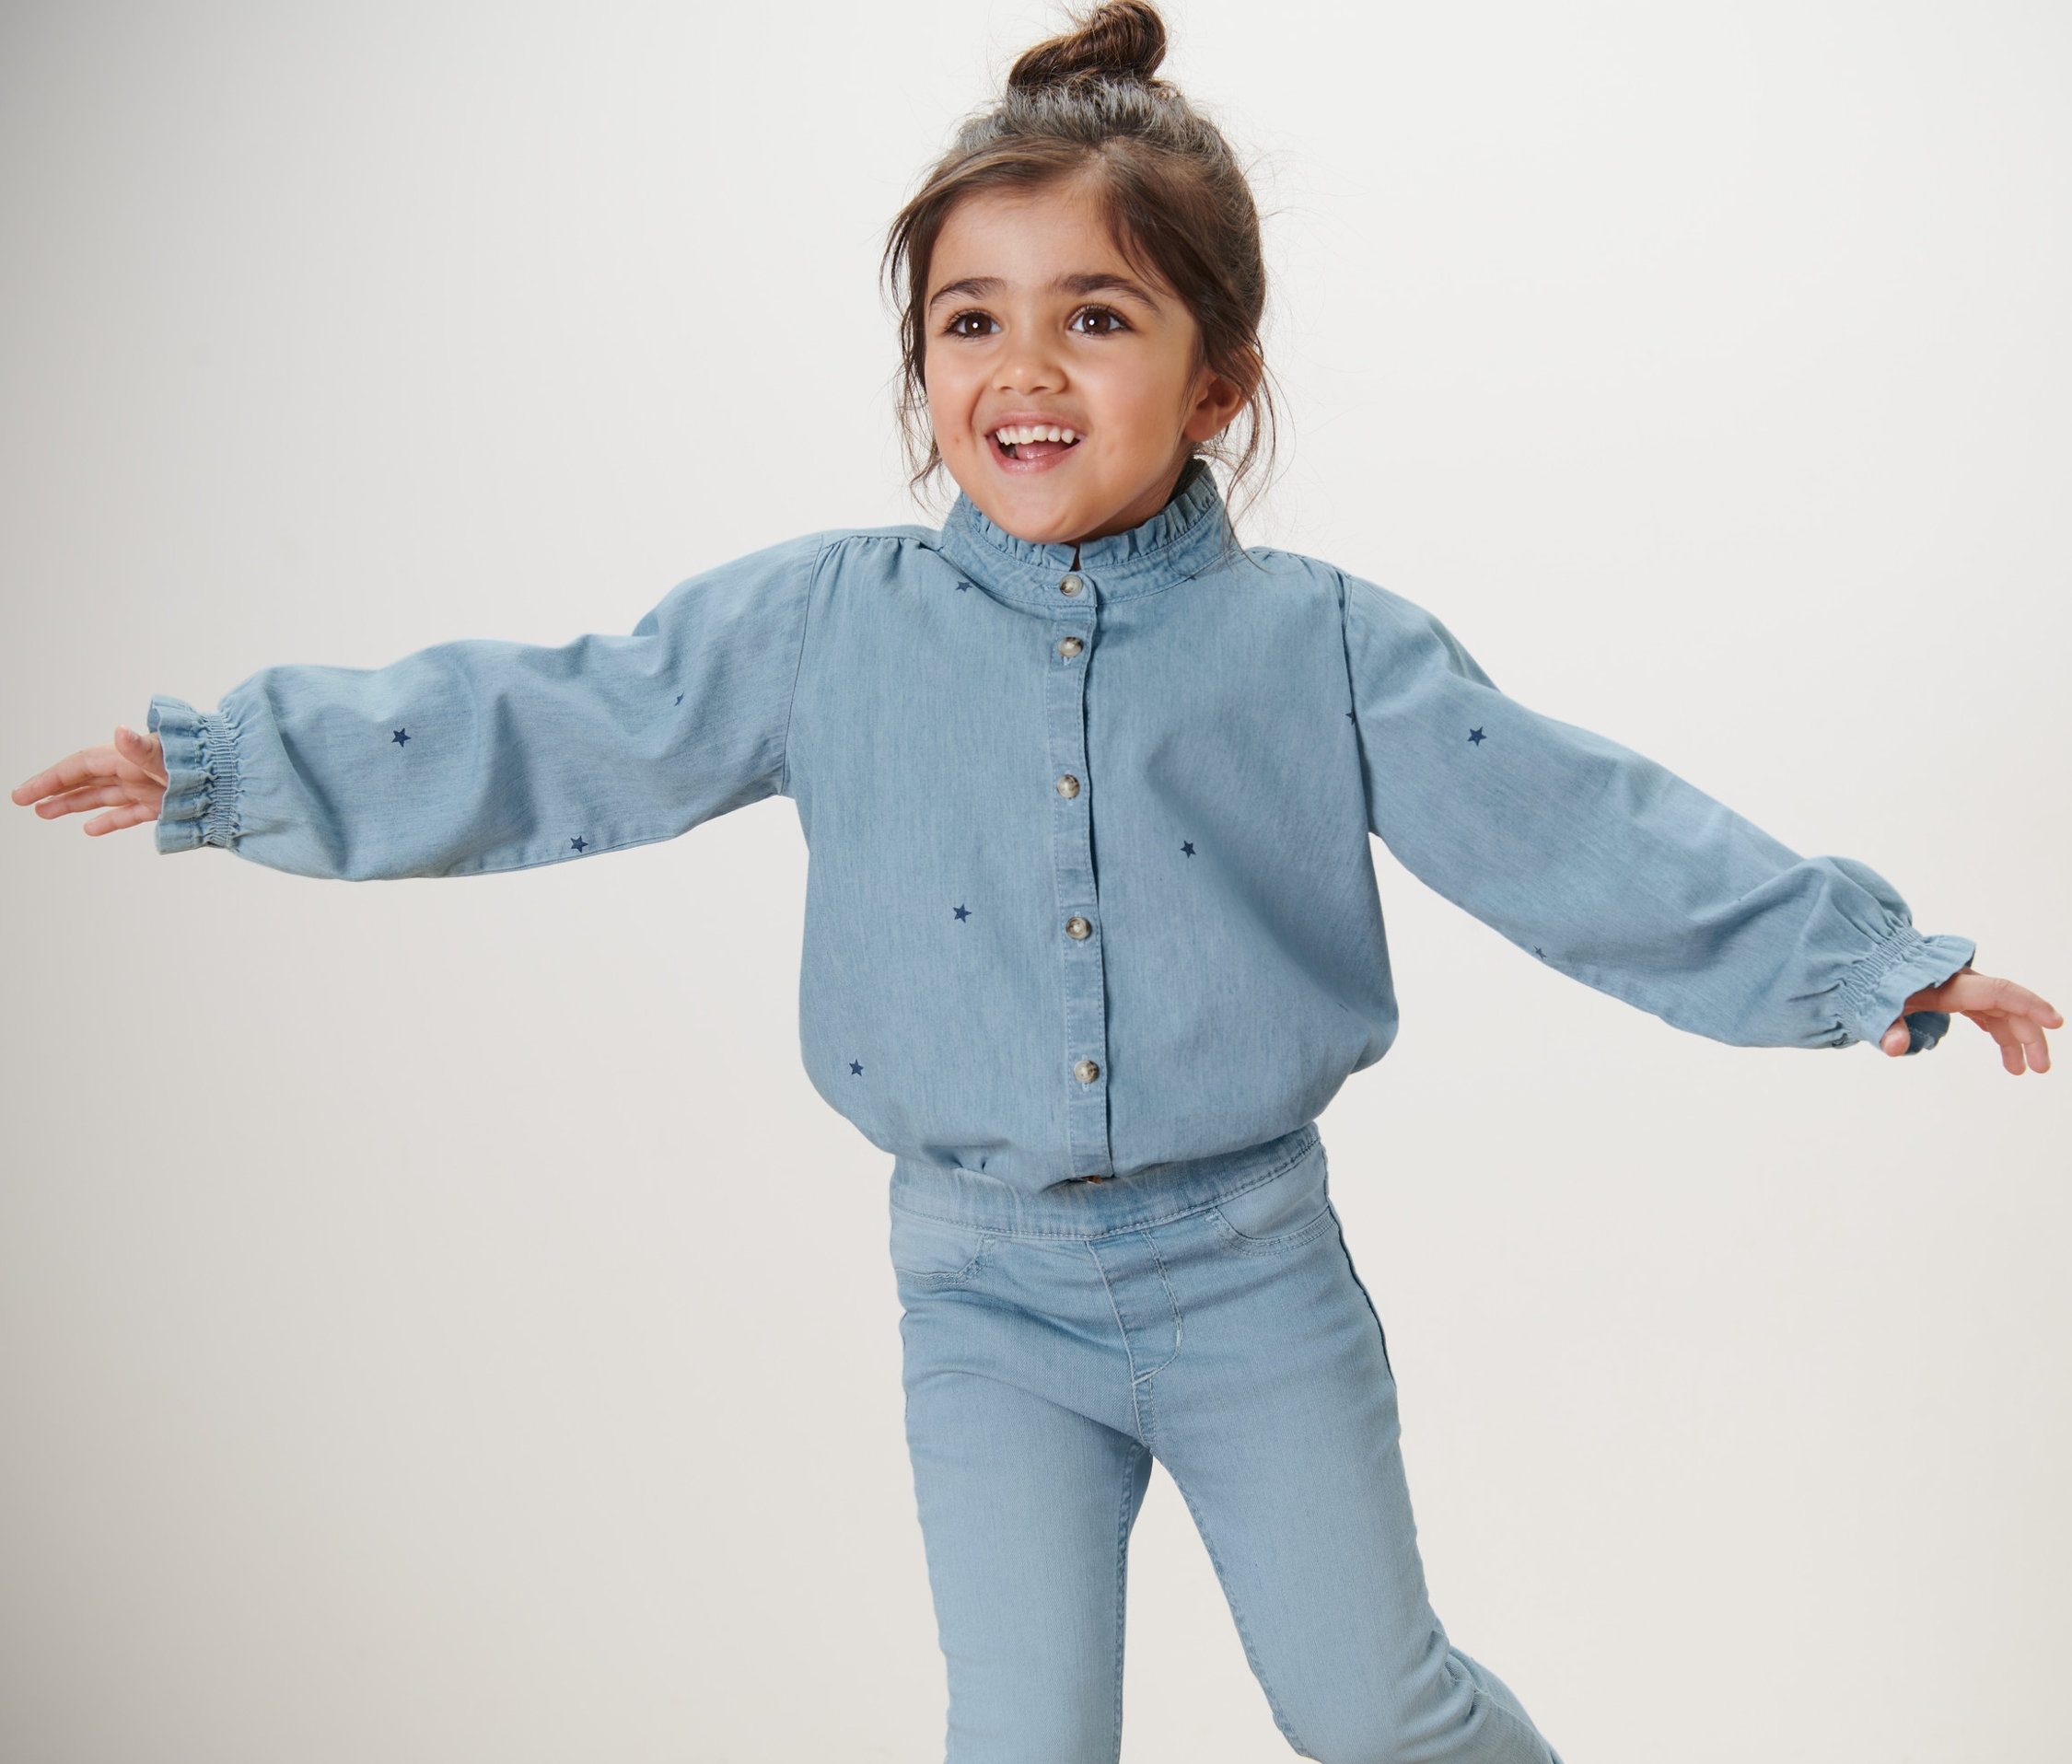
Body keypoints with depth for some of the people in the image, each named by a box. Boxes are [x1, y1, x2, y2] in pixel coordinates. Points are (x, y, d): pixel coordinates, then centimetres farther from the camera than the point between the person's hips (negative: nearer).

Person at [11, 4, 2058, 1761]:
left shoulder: (1322, 645, -8)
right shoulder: (825, 625, -5)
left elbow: (1576, 827, -7)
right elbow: (545, 731, 0)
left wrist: (1865, 959, -11)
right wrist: (234, 766, 1)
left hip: (1253, 1271, 0)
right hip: (987, 1294, 1)